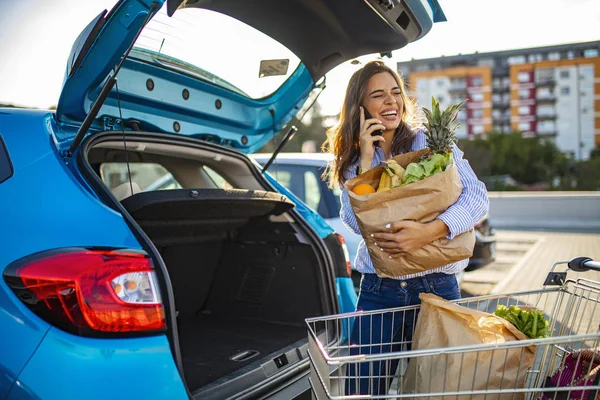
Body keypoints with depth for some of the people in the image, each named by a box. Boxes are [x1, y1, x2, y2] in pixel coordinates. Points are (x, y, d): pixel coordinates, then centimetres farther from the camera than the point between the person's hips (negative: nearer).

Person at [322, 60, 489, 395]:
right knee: (364, 390, 6)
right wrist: (366, 159, -12)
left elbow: (477, 196, -13)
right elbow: (357, 223, -8)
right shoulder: (353, 160, 6)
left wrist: (429, 231, -29)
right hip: (379, 292, 2)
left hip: (437, 288, -1)